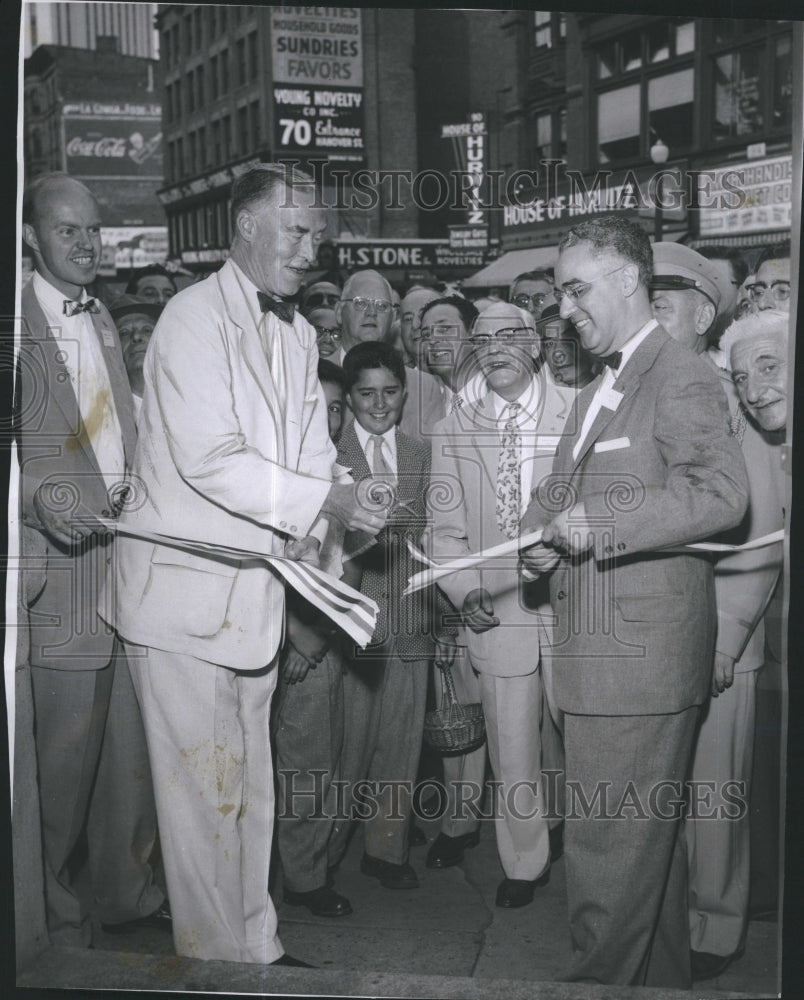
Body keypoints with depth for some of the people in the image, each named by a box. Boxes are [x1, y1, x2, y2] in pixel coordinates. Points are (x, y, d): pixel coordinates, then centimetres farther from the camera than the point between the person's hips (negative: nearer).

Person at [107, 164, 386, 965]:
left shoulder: (298, 334, 14)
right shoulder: (195, 316, -12)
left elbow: (312, 450, 15)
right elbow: (209, 457, -22)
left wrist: (305, 527, -4)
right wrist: (319, 502, -21)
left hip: (255, 592, 8)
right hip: (183, 588, -8)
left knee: (249, 785, 17)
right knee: (203, 787, -1)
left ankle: (256, 945, 30)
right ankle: (217, 959, 13)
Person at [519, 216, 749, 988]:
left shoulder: (680, 379, -10)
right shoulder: (596, 393, 20)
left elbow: (723, 493, -22)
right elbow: (567, 495, 27)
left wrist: (599, 523, -23)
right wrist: (548, 536, 6)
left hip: (638, 655, -9)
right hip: (602, 649, 10)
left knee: (607, 846, -4)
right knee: (648, 839, 19)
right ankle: (663, 977, 33)